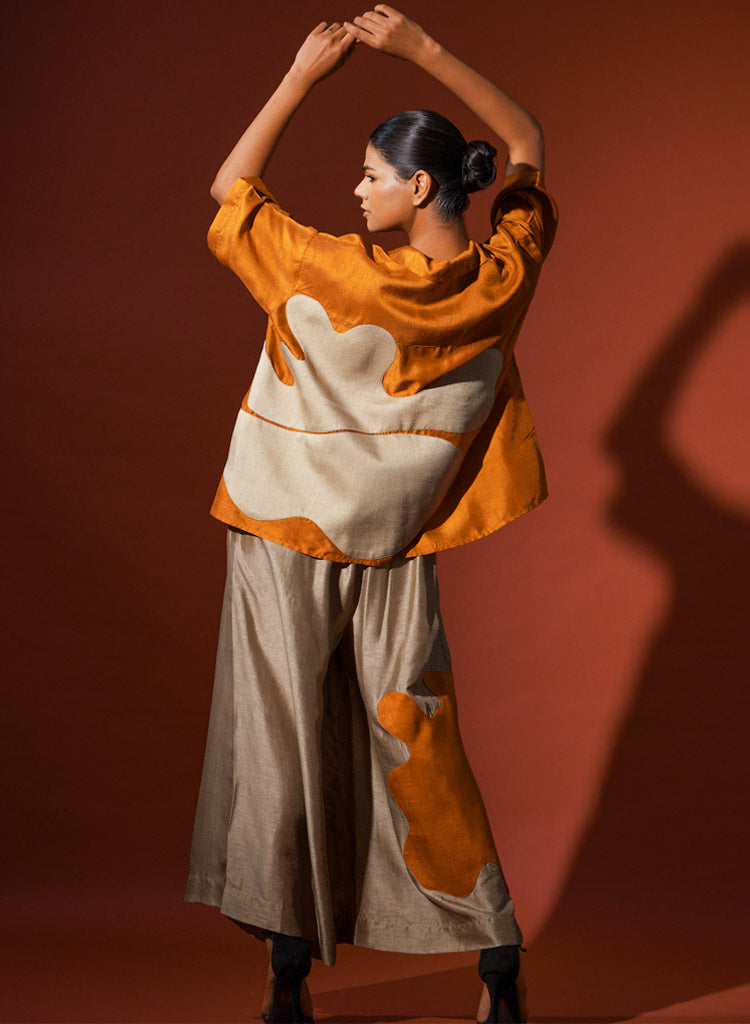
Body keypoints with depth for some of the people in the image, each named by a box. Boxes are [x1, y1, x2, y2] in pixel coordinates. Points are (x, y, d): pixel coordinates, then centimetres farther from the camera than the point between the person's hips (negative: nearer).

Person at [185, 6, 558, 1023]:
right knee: (416, 747, 11)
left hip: (286, 544, -3)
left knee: (285, 750, 6)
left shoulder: (333, 274, -18)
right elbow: (528, 143, 8)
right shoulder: (502, 280, -9)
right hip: (397, 555, 3)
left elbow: (230, 187, -2)